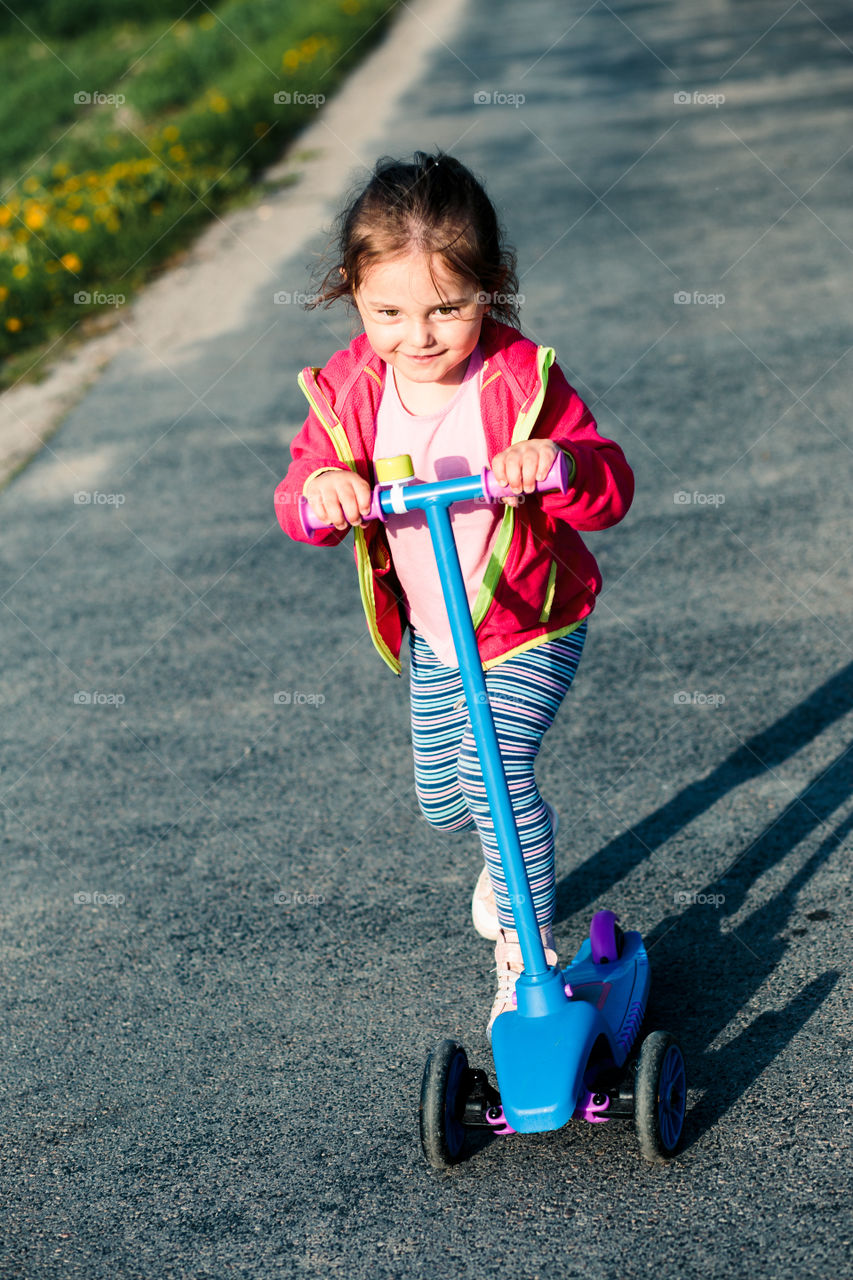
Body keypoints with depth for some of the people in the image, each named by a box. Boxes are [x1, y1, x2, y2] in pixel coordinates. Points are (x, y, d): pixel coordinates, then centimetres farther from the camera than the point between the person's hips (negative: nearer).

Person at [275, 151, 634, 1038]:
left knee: (492, 769, -20)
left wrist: (558, 461, -49)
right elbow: (299, 494, -12)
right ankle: (518, 844, 53)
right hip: (430, 632, 5)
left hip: (531, 625, -5)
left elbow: (611, 492, -26)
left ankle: (526, 948, 1)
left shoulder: (522, 381, -24)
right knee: (439, 796, 16)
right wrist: (319, 491, -37)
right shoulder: (350, 388, -13)